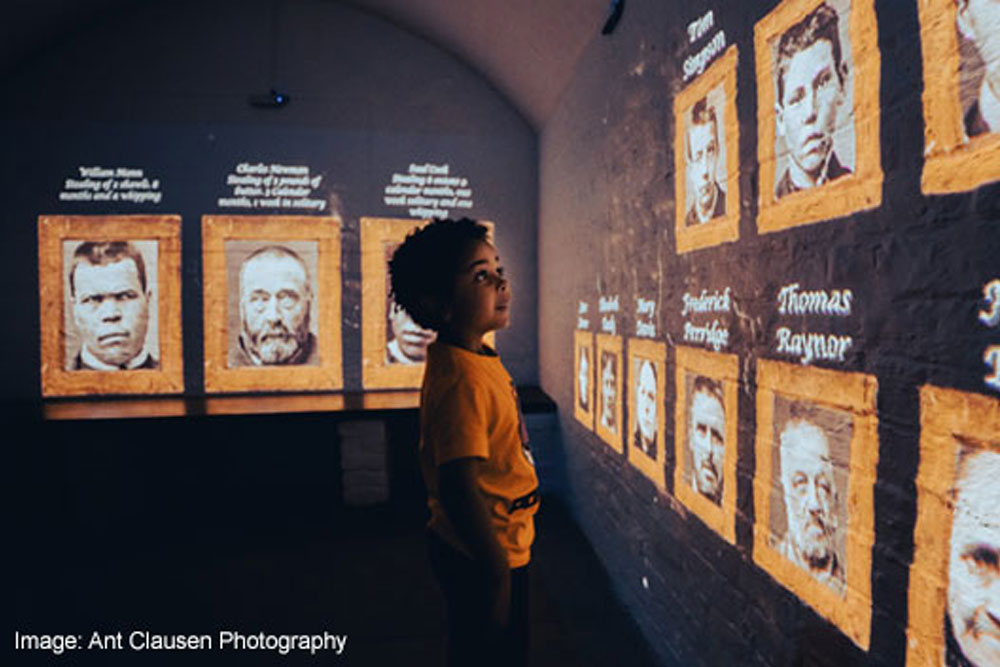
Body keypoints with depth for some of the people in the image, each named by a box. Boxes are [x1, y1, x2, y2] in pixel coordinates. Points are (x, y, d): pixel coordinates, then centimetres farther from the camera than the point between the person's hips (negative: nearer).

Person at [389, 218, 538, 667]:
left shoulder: (478, 360, 4)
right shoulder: (464, 381, -29)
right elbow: (459, 487, -31)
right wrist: (497, 572, -24)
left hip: (494, 547, 9)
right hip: (483, 560, -9)